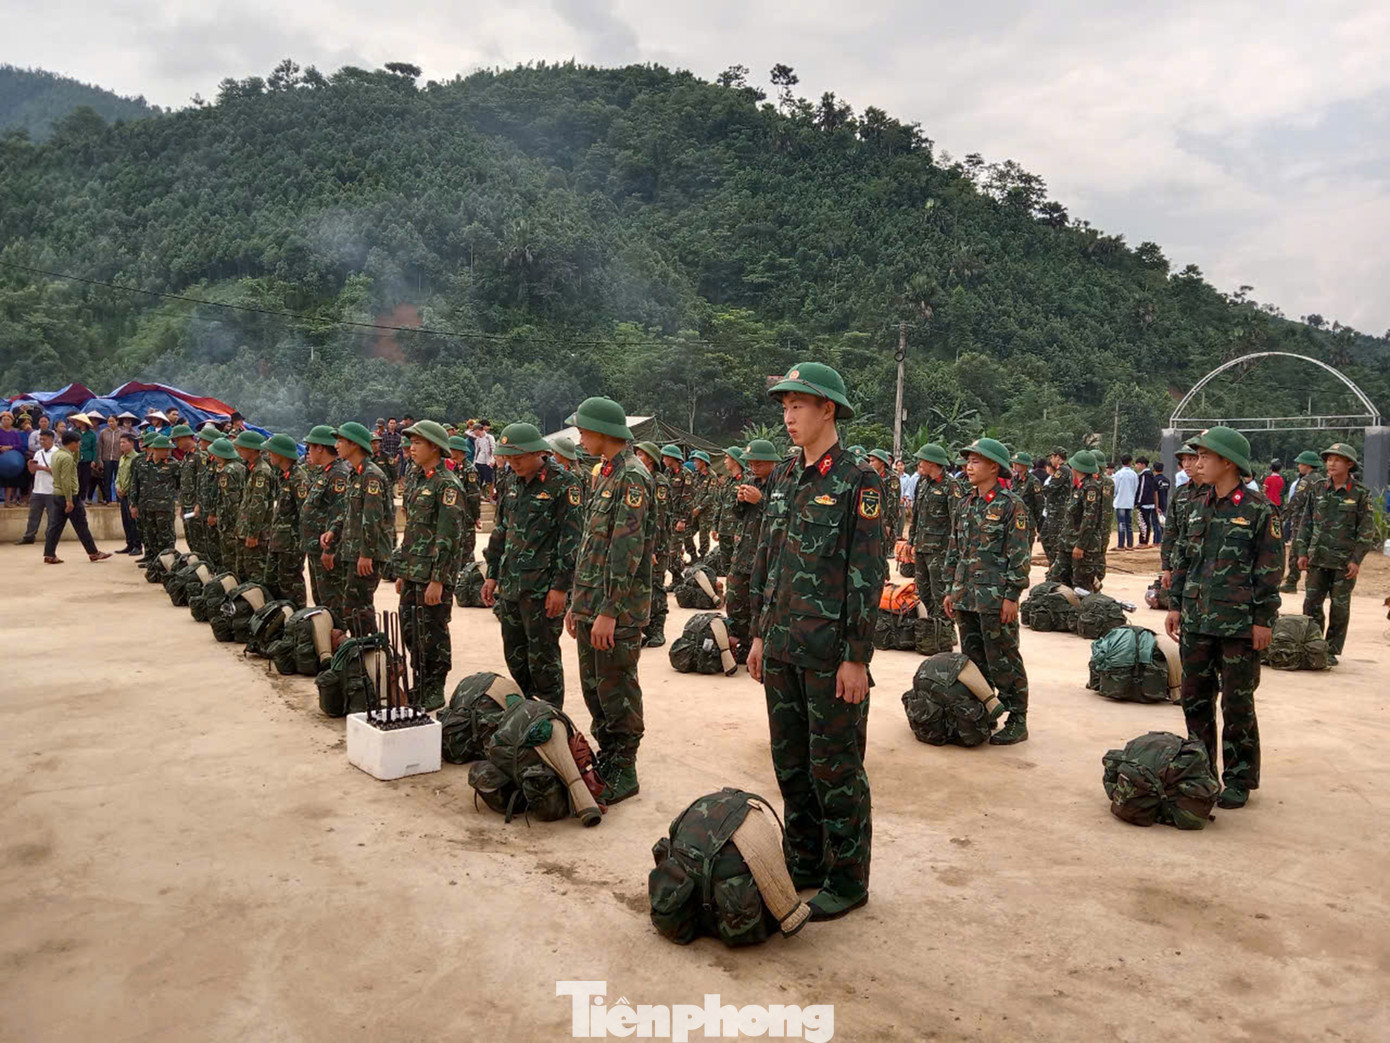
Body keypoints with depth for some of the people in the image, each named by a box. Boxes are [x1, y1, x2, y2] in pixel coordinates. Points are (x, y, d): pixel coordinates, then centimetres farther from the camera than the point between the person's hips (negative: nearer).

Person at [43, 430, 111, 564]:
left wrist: (77, 451, 13)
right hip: (70, 496, -9)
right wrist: (69, 500, -22)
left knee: (56, 525, 9)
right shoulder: (67, 457, -18)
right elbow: (65, 480, -22)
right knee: (81, 526, -1)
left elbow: (74, 464, 25)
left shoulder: (57, 454, 11)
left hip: (58, 494, 9)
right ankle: (94, 553, 6)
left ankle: (49, 555, 8)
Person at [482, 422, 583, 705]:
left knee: (543, 659, -1)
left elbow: (572, 538, -15)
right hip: (511, 586, 8)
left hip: (542, 589, -7)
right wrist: (492, 575, 15)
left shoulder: (564, 483, -11)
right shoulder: (514, 483, 13)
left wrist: (561, 586, -18)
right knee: (514, 656, 15)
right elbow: (500, 531, 19)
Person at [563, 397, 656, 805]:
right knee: (594, 688, 16)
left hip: (617, 612, -9)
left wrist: (609, 611, -22)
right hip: (592, 606, 9)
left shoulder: (632, 478, -15)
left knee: (617, 692, 0)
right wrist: (578, 602, 19)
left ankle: (623, 773, 12)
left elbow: (627, 551, -21)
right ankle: (607, 759, 29)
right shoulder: (605, 475, 15)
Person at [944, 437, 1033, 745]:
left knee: (1003, 662, -2)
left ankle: (1016, 722, 8)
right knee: (973, 659, 14)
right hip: (965, 598, 7)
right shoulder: (966, 505, 13)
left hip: (996, 599, -7)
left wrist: (1012, 596, -15)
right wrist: (951, 590, 15)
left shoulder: (1011, 505, -8)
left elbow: (1020, 554, -11)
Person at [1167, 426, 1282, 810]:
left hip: (1239, 623, -6)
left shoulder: (1258, 509, -8)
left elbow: (1270, 568, -8)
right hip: (1197, 620, 6)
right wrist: (1176, 605, 10)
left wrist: (1263, 619, -10)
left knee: (1237, 703, 4)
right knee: (1195, 698, 12)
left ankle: (1239, 779, 17)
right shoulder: (1196, 506, 8)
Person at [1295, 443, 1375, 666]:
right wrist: (1302, 552, 5)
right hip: (1318, 559, 3)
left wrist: (1356, 559, -10)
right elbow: (1306, 522, 11)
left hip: (1345, 563, -3)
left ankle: (1332, 651, 14)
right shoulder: (1318, 489, 7)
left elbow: (1367, 530, -3)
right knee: (1311, 603, 4)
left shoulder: (1361, 494, -3)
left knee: (1340, 607, 5)